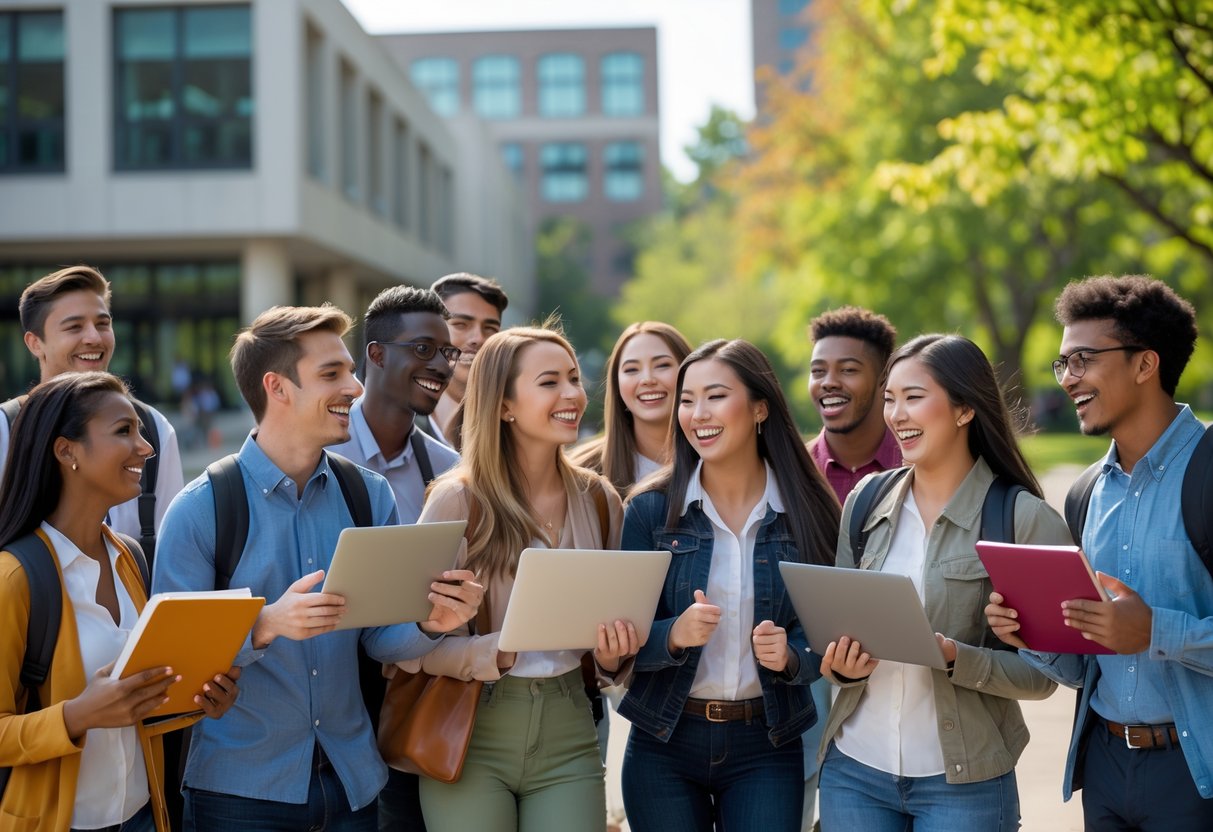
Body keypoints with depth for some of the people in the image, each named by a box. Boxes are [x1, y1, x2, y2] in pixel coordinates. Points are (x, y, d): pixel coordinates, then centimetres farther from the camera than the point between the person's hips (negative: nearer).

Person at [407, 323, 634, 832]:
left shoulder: (599, 500, 5)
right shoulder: (457, 500, -9)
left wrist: (612, 656, -7)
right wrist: (498, 652, -26)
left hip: (567, 737, 4)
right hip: (471, 737, -4)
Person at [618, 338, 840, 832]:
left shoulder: (808, 513, -3)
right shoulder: (651, 511, -3)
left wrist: (788, 656, -19)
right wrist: (674, 634, -24)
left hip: (766, 748, 0)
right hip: (664, 742, 0)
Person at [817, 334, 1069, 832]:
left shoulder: (1024, 518, -8)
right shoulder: (866, 502, 5)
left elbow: (1040, 674, -8)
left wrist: (952, 656, -24)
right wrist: (846, 666, -8)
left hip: (964, 784, -4)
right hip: (853, 769, 4)